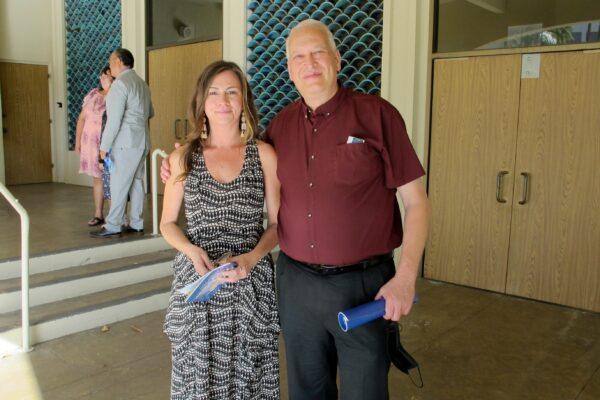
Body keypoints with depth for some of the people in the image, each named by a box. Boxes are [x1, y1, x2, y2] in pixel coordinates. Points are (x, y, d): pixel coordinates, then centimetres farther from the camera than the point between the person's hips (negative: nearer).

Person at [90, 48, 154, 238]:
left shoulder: (120, 83, -12)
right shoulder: (141, 83, 16)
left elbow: (114, 120, -16)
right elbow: (150, 113, 26)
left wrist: (104, 146, -13)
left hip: (125, 143, -9)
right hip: (142, 142, 9)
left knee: (119, 185, -4)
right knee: (136, 182, 10)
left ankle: (113, 226, 0)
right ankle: (136, 224, 14)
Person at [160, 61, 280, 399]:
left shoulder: (264, 155, 0)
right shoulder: (183, 157, 4)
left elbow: (277, 223, 4)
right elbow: (168, 223, 9)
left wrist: (252, 257, -14)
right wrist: (192, 251, -10)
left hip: (250, 283, -1)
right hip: (197, 281, 1)